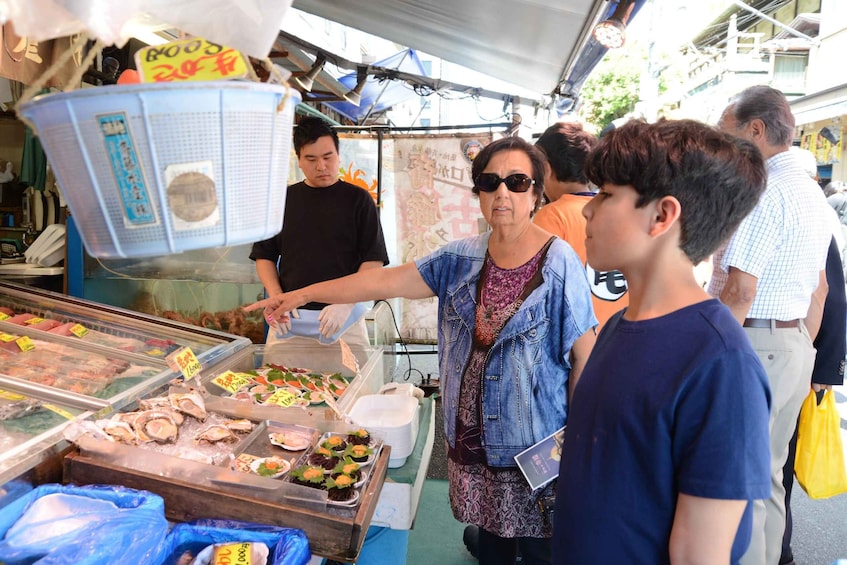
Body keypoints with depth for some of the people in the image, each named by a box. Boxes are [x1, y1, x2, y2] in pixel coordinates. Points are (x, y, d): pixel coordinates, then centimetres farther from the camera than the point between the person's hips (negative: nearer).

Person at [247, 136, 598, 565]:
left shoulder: (559, 263, -13)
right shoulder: (462, 259, -1)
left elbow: (583, 356, -10)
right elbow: (384, 281, -2)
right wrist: (301, 295, -4)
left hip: (533, 446, -4)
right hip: (472, 436, 4)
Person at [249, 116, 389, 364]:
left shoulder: (358, 199, 2)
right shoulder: (283, 199, 10)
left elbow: (374, 261, -2)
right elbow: (264, 255, 13)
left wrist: (346, 304, -15)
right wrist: (276, 298, -3)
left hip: (345, 318, -2)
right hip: (288, 319, 2)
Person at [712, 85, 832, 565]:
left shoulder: (764, 192, -16)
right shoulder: (810, 191, 16)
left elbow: (739, 293, -22)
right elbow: (820, 288, 20)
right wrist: (802, 350, 24)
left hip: (756, 345, -10)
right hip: (796, 345, 10)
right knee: (768, 476, 19)